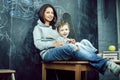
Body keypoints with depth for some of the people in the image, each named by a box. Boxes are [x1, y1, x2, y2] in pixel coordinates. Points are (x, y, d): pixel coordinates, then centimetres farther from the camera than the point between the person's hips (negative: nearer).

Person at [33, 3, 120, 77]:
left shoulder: (54, 28, 30)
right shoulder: (38, 28, 13)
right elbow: (38, 44, -2)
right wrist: (54, 44, -15)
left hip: (59, 51, 5)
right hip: (48, 53, -5)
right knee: (70, 47, -34)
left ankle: (107, 65, -49)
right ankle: (107, 64, -48)